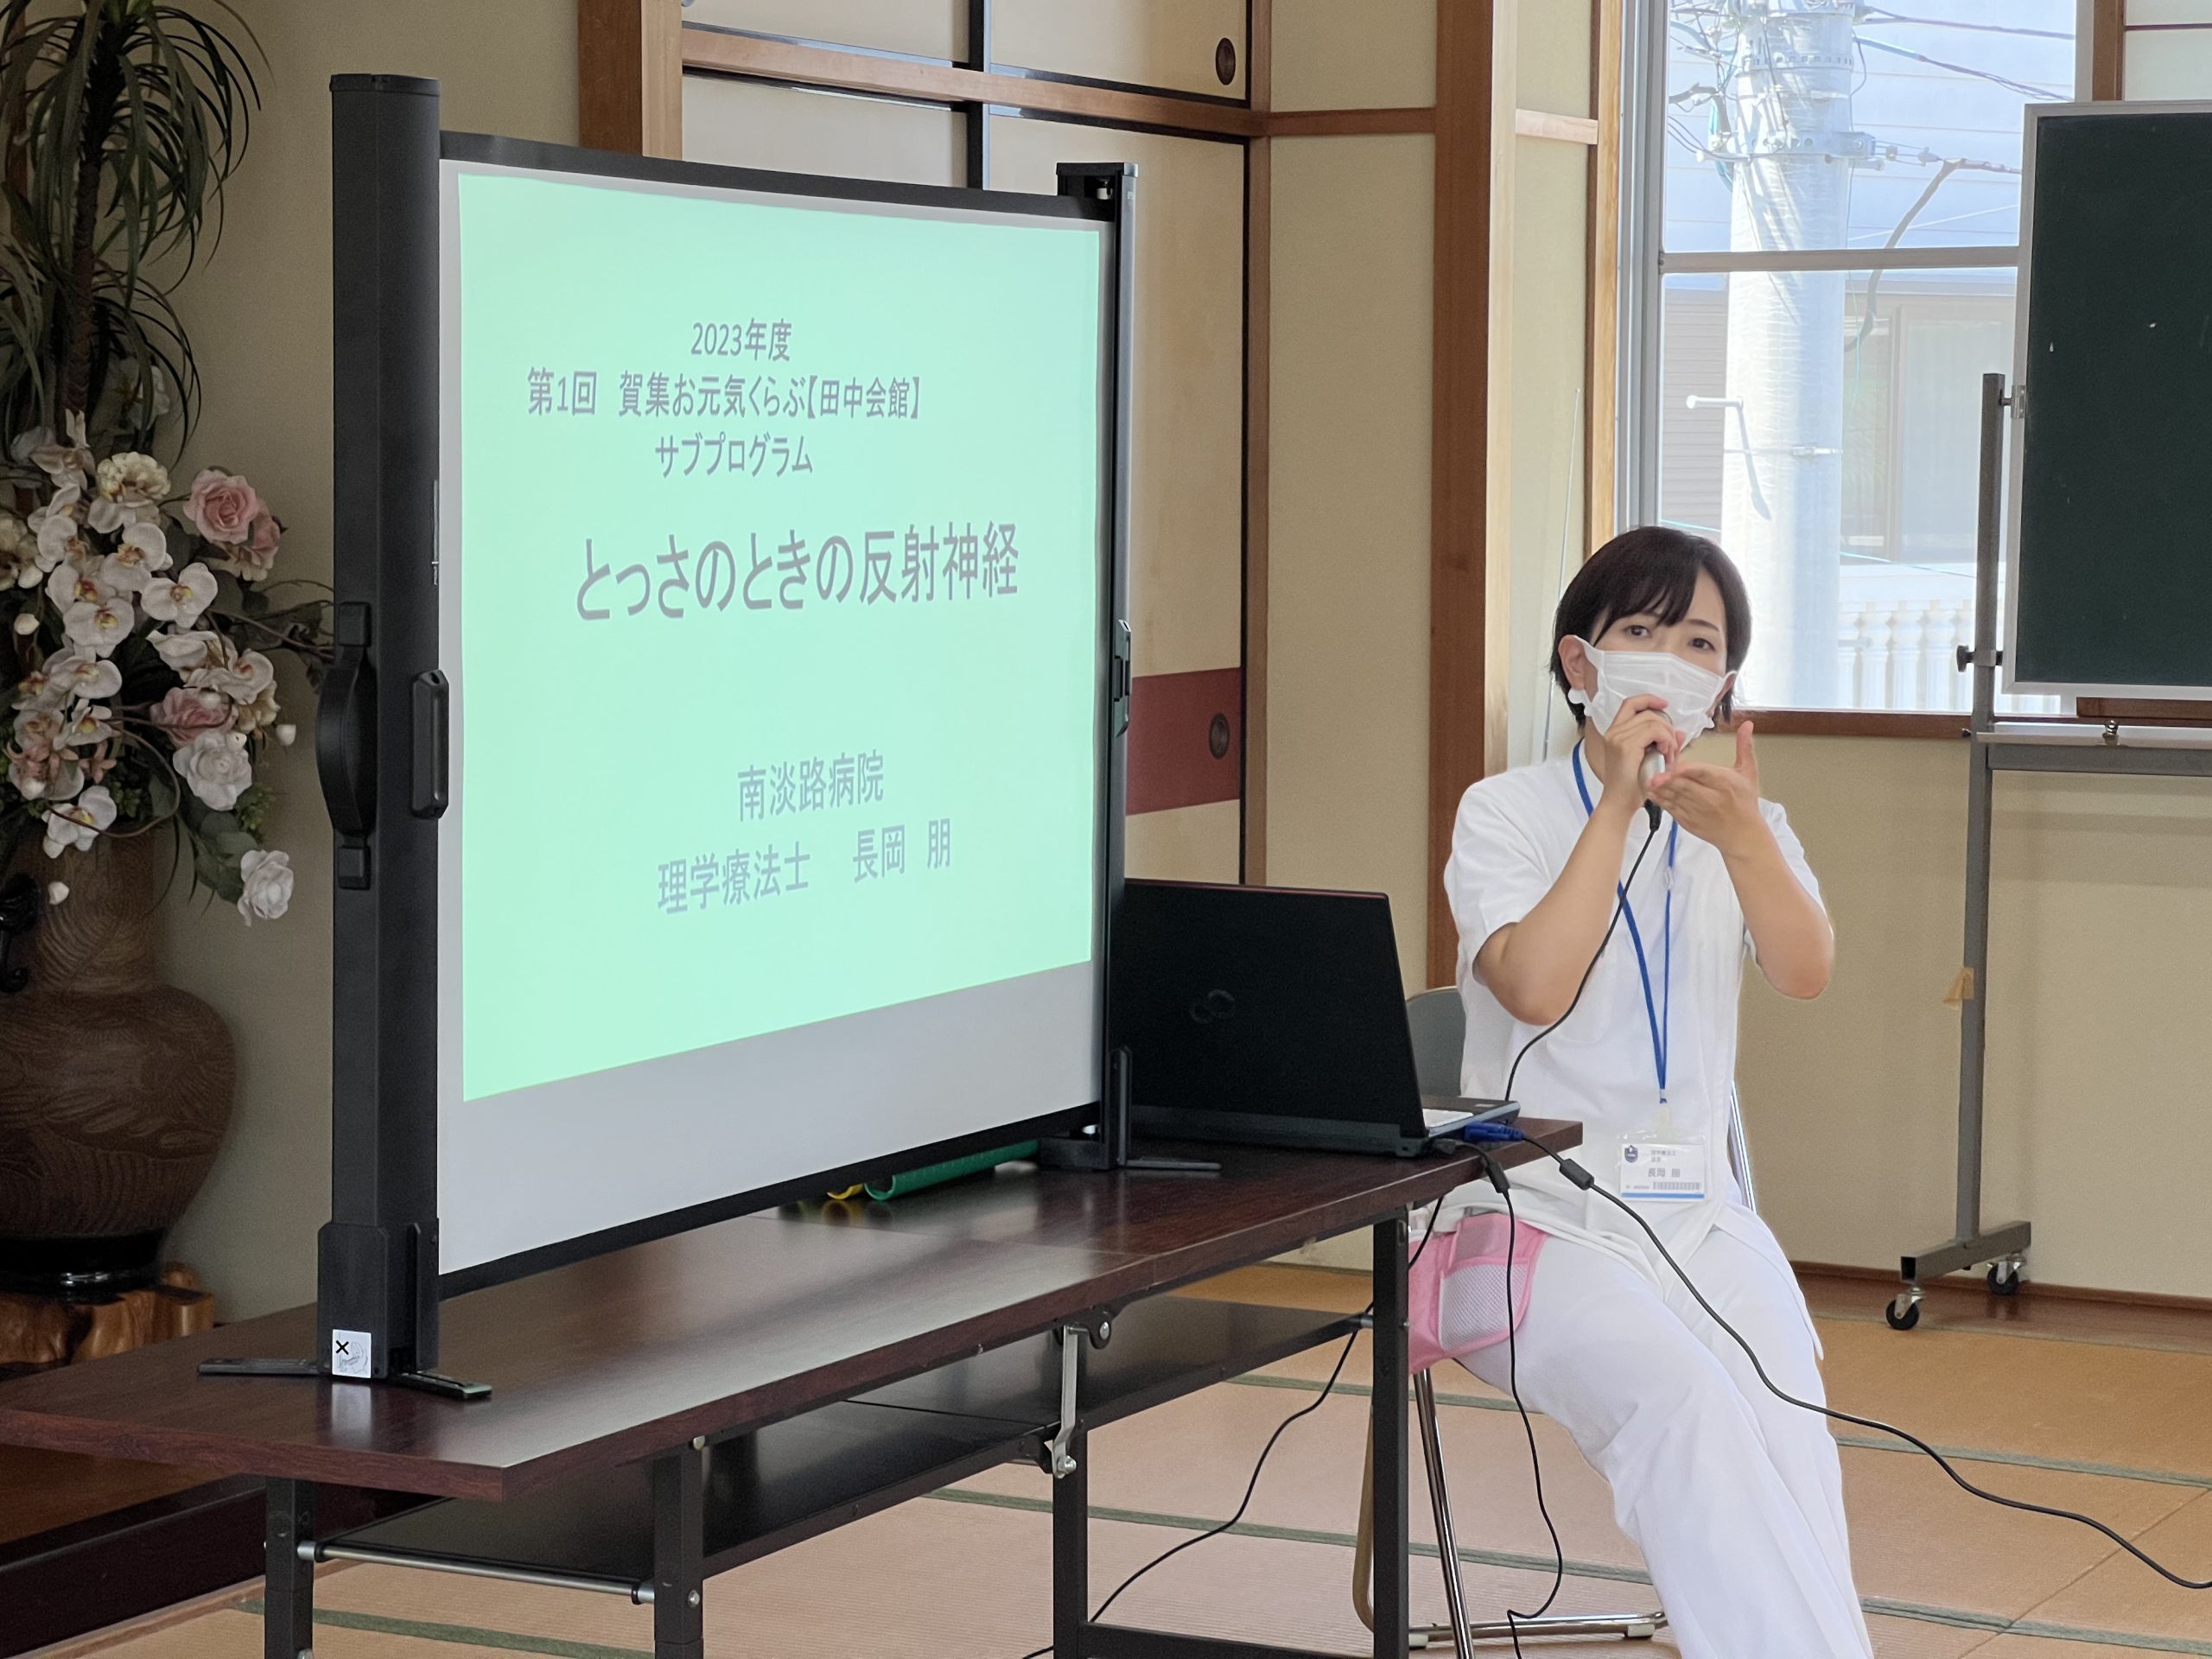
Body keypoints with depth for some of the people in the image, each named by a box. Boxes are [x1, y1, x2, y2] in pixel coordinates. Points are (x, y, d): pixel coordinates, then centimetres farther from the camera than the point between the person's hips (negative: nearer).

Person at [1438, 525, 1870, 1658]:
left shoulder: (1749, 827, 14)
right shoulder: (1508, 812, 3)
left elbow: (1805, 972, -8)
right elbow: (1535, 987, -16)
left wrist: (1739, 834, -25)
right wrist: (1618, 806, -16)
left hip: (1698, 1211, 3)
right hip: (1537, 1211, -3)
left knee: (1785, 1429, -27)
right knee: (1684, 1403, -32)